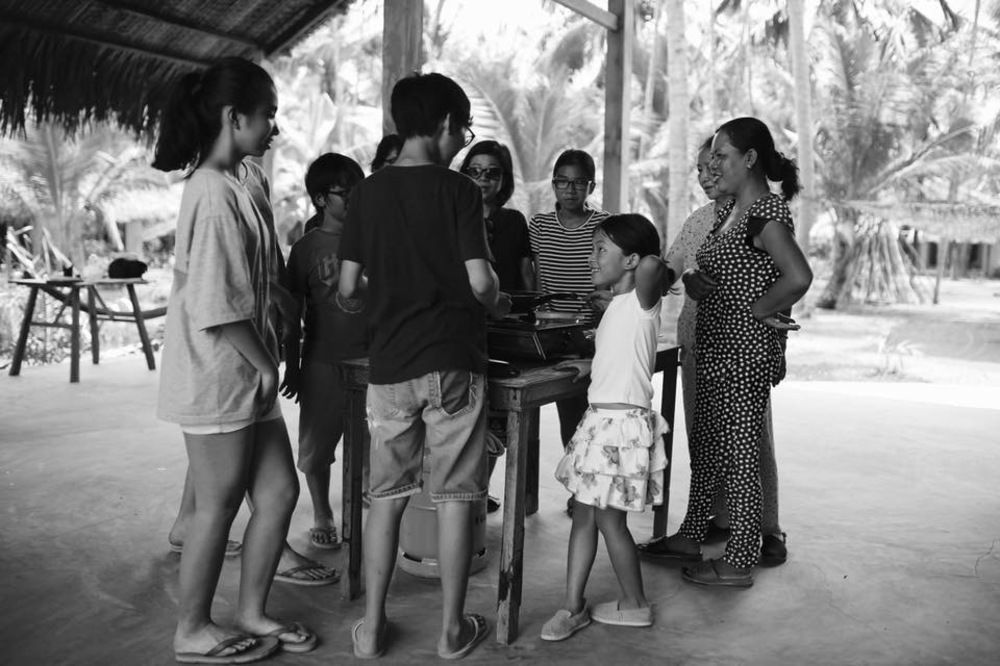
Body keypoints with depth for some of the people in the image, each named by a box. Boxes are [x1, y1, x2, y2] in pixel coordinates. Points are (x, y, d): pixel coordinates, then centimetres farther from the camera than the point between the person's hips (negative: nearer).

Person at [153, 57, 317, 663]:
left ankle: (252, 613, 29)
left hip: (244, 376, 9)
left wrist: (264, 364, 12)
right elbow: (217, 305, -23)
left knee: (279, 491, 13)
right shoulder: (215, 193, -18)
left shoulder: (230, 187, 12)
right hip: (218, 376, -9)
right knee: (218, 506, 5)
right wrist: (264, 364, -13)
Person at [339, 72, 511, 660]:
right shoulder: (459, 190, -5)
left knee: (387, 495, 12)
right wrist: (498, 304, 9)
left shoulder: (368, 192, 5)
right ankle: (453, 629, 16)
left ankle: (373, 626, 18)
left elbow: (349, 286, 5)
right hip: (453, 362, -3)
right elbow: (480, 281, -13)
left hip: (389, 364, 3)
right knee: (455, 496, 6)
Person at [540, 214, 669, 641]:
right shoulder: (617, 305, 14)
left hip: (623, 422, -9)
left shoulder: (641, 300, -11)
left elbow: (652, 265, -33)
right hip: (599, 418, 9)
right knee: (583, 511, 10)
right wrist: (592, 365, 18)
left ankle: (635, 605, 21)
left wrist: (649, 263, -13)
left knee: (607, 517, 2)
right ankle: (572, 606, 19)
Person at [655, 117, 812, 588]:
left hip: (746, 352, -10)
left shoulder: (766, 214, -18)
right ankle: (692, 533, 33)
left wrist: (760, 311, -19)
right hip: (714, 347, 10)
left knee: (737, 451, -1)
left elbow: (798, 278, -32)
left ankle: (740, 563, 12)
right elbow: (711, 273, 20)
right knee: (704, 442, 18)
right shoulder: (729, 210, 12)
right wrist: (693, 281, -2)